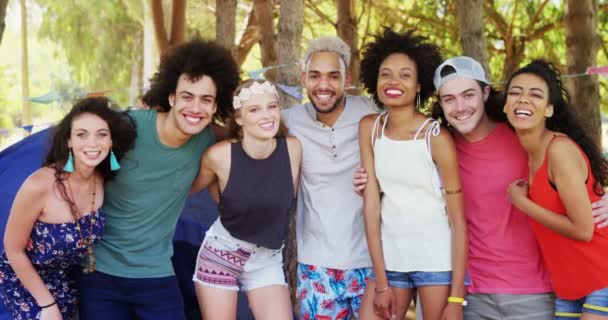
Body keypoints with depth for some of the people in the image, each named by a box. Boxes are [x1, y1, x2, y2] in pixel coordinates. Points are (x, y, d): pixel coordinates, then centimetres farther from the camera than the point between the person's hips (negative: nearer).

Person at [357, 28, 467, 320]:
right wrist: (381, 282, -6)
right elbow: (371, 204, -2)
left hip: (437, 261, -3)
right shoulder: (369, 128, -1)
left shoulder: (437, 137, -11)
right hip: (389, 258, 3)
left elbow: (458, 220, -10)